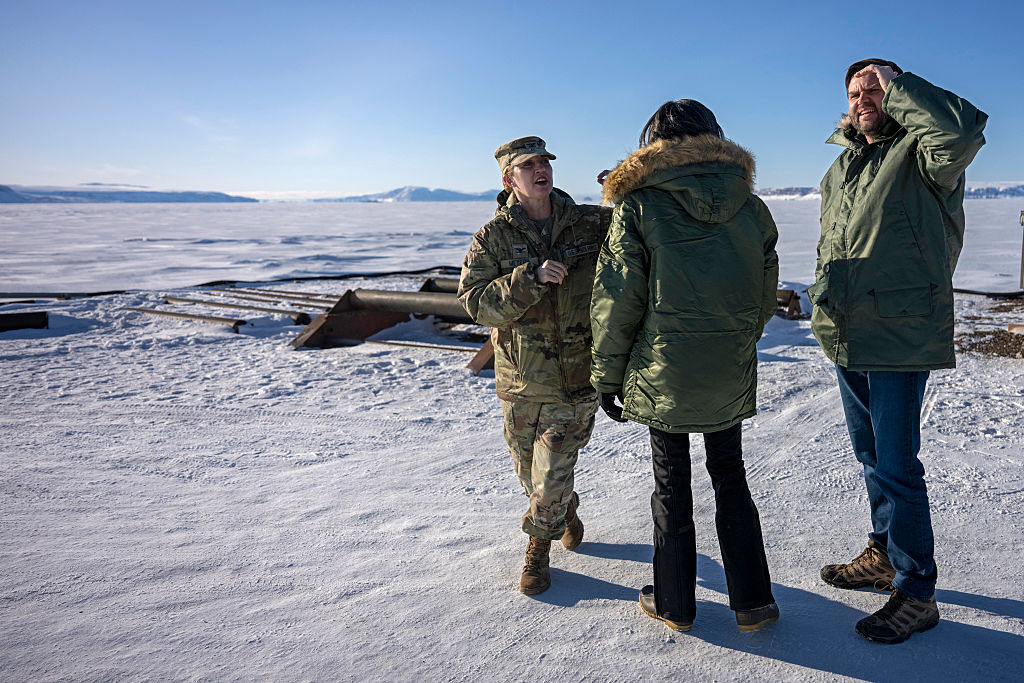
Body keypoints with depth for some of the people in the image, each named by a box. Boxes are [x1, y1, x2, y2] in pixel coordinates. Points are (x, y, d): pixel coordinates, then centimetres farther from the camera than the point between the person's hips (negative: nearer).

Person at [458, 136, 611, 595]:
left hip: (576, 379, -1)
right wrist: (532, 277, -27)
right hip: (519, 379, 1)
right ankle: (566, 510, 49)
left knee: (552, 475, -2)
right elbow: (476, 303, -15)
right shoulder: (492, 238, -5)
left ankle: (539, 546, 27)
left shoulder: (592, 224, -2)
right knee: (529, 471, 18)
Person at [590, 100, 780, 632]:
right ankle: (752, 602, 26)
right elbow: (765, 297, 7)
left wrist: (607, 373, 0)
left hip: (663, 374, -3)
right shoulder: (751, 208, 2)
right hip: (731, 378, 3)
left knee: (671, 486, 11)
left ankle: (674, 604, 26)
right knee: (730, 477, 19)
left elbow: (616, 300, -10)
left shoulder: (638, 206, -10)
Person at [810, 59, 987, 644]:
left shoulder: (920, 154, -7)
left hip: (901, 334, -8)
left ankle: (916, 593, 9)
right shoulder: (841, 168, 16)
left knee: (897, 465, -5)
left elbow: (963, 129, -31)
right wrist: (825, 289, 12)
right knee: (872, 456, 19)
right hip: (849, 337, 8)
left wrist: (895, 85, -18)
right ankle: (885, 555, 36)